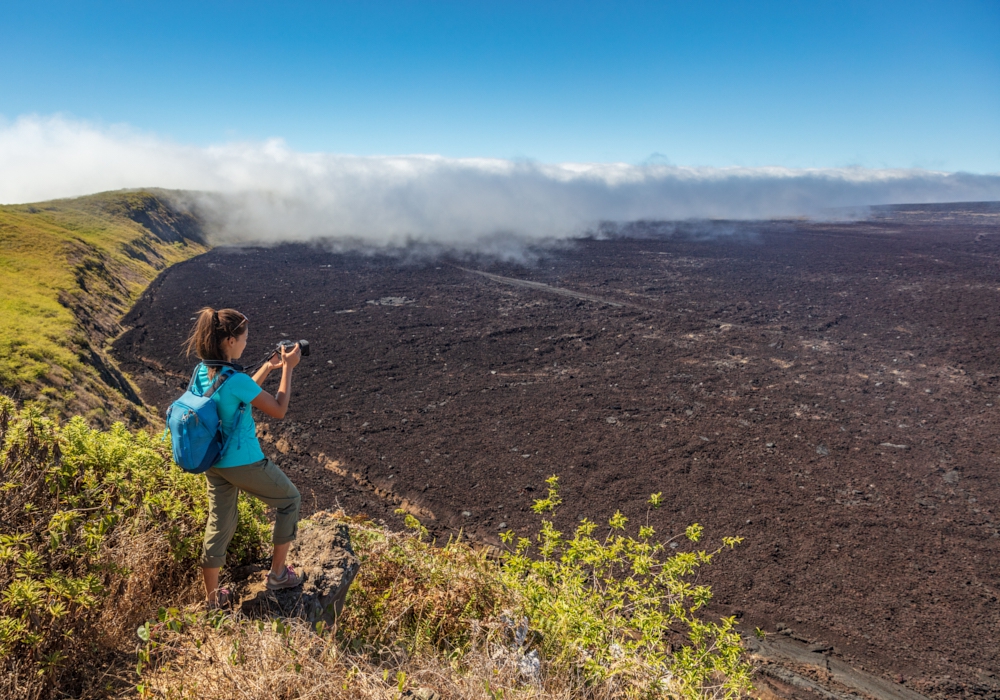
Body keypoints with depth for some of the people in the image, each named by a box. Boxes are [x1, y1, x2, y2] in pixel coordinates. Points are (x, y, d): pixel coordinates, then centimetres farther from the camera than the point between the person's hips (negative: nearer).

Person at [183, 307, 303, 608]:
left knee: (219, 524, 19)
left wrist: (268, 367, 12)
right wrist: (287, 368, -11)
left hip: (214, 464, 8)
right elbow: (279, 410, -15)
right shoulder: (235, 379, -28)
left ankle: (212, 598, 31)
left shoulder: (202, 372, -3)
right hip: (244, 464, -7)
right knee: (290, 499, 16)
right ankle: (277, 573, 26)